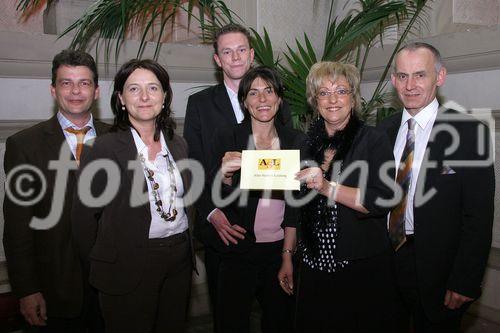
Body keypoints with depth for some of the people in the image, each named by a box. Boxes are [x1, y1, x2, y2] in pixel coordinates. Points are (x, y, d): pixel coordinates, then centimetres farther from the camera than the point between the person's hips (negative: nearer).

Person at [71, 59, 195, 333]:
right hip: (127, 269, -5)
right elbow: (83, 215, -7)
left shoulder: (178, 145, 6)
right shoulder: (104, 149, -11)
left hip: (179, 262, 5)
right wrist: (100, 265, -1)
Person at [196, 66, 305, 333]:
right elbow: (219, 200, -5)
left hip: (280, 250, 2)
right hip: (238, 251, -2)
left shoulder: (296, 141, 2)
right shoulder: (227, 138, -3)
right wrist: (226, 176, -26)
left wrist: (288, 253, -2)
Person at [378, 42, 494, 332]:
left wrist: (465, 281, -14)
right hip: (385, 258, 4)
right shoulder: (385, 130, 4)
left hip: (437, 270, -4)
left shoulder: (469, 131, -12)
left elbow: (479, 216, -12)